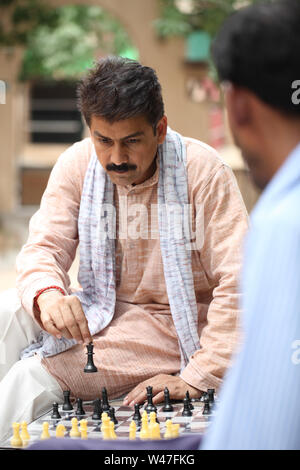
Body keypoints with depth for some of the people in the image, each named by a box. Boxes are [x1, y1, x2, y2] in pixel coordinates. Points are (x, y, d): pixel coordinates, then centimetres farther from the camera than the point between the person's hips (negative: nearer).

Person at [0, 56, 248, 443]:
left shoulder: (202, 169, -17)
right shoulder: (76, 165, -4)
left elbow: (237, 283, -19)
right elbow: (43, 247, -8)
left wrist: (197, 377, -27)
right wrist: (48, 296, -34)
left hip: (176, 324, -5)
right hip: (100, 310, 5)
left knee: (33, 378, -23)